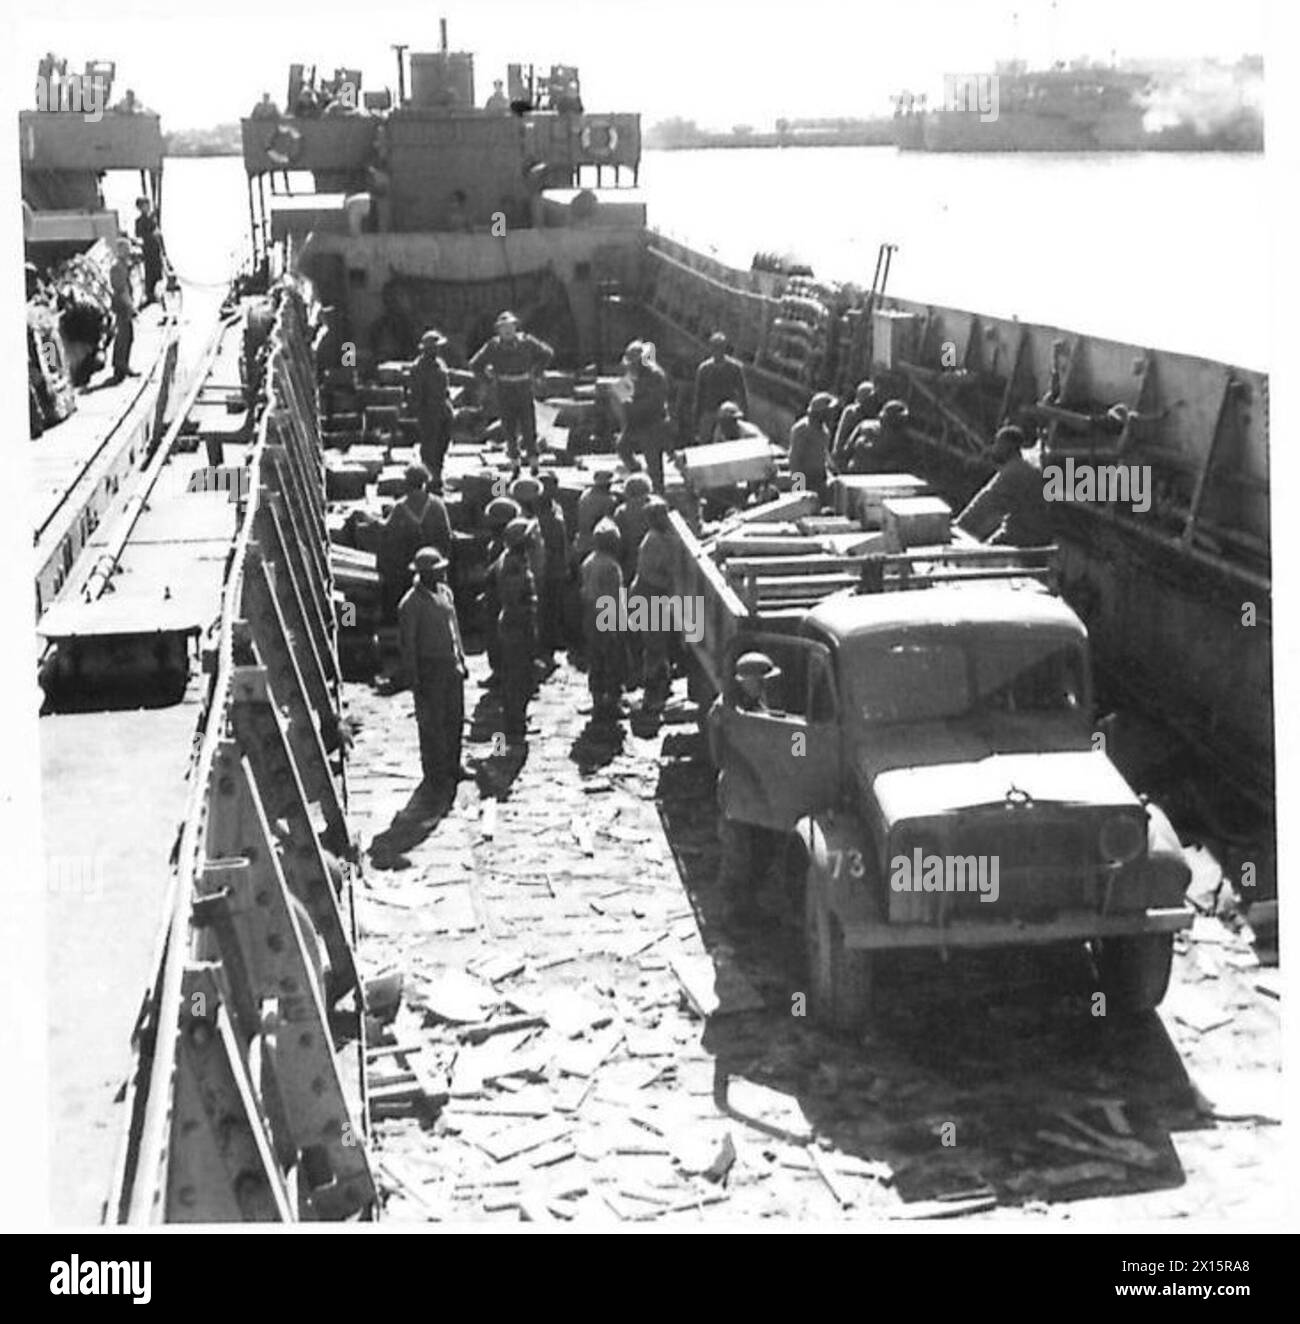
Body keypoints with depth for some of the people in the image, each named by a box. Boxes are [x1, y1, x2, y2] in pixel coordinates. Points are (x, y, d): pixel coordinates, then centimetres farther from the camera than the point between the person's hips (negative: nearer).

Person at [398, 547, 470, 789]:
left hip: (451, 665, 8)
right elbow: (407, 642, -15)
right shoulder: (411, 603, -17)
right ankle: (434, 772, 15)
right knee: (432, 723, 3)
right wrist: (414, 678, -15)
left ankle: (452, 766, 30)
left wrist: (461, 659, 17)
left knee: (455, 719, 15)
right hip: (429, 668, -8)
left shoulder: (445, 592, 6)